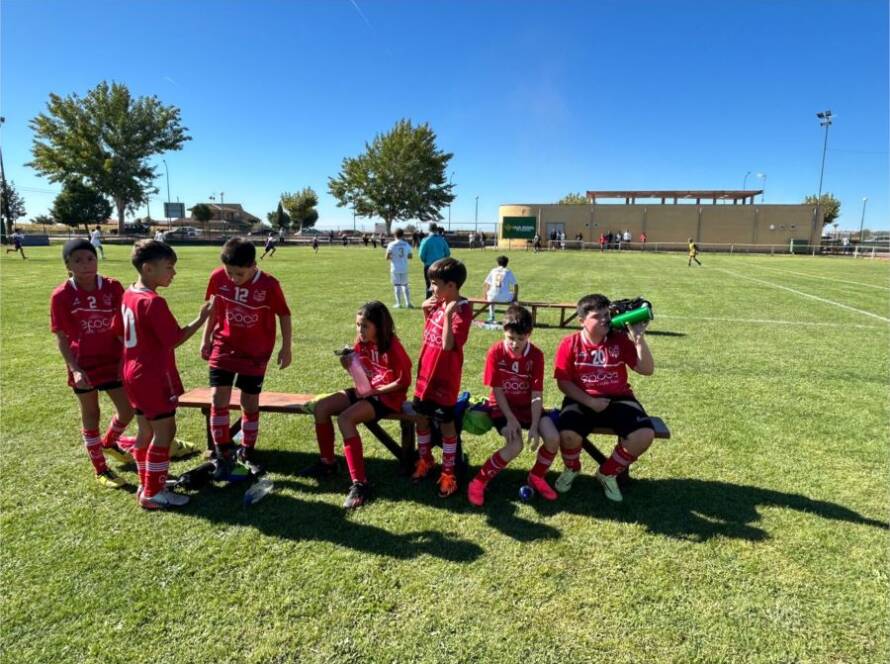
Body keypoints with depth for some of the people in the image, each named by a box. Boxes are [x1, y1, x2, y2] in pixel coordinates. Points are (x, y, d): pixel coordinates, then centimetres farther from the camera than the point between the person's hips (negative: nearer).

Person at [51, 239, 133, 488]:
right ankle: (100, 470, 27)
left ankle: (109, 442, 42)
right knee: (91, 415, 11)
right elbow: (61, 338, -8)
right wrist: (74, 369, -17)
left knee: (127, 410, 8)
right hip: (84, 366, -2)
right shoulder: (61, 295, -12)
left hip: (112, 361, 3)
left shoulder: (113, 287, -6)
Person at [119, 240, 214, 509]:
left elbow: (121, 333, 14)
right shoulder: (154, 302, -22)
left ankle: (146, 484, 29)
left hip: (134, 374, 9)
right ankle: (153, 493, 10)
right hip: (155, 377, -9)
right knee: (165, 431, 1)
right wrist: (202, 318, -15)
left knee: (146, 430, 18)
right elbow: (176, 340, -20)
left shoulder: (128, 295, 6)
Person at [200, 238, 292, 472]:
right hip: (224, 346, 2)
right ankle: (223, 454, 10)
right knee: (219, 398, -5)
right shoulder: (218, 277, -11)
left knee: (250, 402, 7)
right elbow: (213, 308, 6)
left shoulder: (269, 284, -19)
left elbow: (284, 314, -6)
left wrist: (286, 348, -4)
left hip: (255, 352, -2)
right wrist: (206, 339, 9)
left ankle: (247, 452, 25)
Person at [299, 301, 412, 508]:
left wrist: (376, 390, -18)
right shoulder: (362, 343, 2)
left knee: (345, 418, -31)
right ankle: (328, 463, 12)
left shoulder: (392, 347, -19)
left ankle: (360, 484, -29)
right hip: (366, 391, 8)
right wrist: (349, 364, -9)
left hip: (387, 397, -8)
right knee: (320, 407, -5)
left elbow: (404, 381, -16)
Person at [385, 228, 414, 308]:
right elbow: (410, 257, 7)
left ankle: (398, 303, 1)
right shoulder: (406, 245, 2)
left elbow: (387, 257, -8)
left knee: (397, 285, 2)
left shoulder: (391, 245, -6)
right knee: (405, 285, 12)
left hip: (395, 269, -3)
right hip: (404, 268, 3)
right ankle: (408, 303, 9)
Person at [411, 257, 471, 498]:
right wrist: (426, 310, 2)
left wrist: (448, 314, -31)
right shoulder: (438, 304, 3)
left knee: (446, 424, 6)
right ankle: (425, 460, 38)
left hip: (445, 378, -7)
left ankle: (448, 472, 22)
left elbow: (448, 345, -28)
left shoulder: (462, 309, -19)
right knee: (421, 417, 17)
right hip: (425, 372, 7)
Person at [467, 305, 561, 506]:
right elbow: (497, 390, -13)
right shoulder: (495, 352, -16)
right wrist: (511, 419, -21)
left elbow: (537, 394, -12)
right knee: (515, 446, -28)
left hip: (528, 406, 3)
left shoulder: (536, 355, -11)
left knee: (553, 439, -20)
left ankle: (536, 476, 9)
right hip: (502, 406, -3)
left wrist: (534, 426, -21)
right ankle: (480, 481, -7)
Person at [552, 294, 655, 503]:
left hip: (618, 399, 2)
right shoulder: (569, 344, -6)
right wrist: (590, 402, -16)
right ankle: (571, 469, 11)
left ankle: (607, 473, 6)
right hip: (582, 400, -2)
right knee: (568, 435, -31)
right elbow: (563, 382, -6)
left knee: (644, 435, -23)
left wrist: (639, 339, -17)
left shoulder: (621, 339, -2)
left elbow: (646, 370, -6)